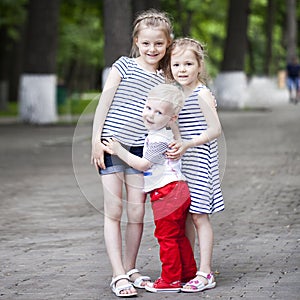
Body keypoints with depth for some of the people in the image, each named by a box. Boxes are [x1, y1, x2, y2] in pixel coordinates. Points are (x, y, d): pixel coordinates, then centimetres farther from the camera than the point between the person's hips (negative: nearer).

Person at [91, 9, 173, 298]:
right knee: (113, 211, -3)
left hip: (139, 148, 4)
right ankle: (118, 276, -1)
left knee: (137, 212, 3)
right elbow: (104, 102, -3)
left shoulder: (163, 81, 10)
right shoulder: (124, 66, -1)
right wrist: (96, 139, -8)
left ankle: (130, 269, 18)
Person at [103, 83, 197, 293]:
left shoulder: (158, 140, -18)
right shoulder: (164, 134, 14)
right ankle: (188, 273, 23)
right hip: (178, 191, 10)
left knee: (166, 237, -3)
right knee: (179, 236, 16)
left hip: (166, 193, -10)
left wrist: (120, 151, -8)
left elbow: (142, 165, -14)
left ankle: (171, 279, 1)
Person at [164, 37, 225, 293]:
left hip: (199, 161, -8)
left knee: (199, 215, -7)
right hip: (179, 164, 8)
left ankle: (205, 273, -3)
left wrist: (187, 144, -22)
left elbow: (215, 130, -16)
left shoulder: (202, 94, -12)